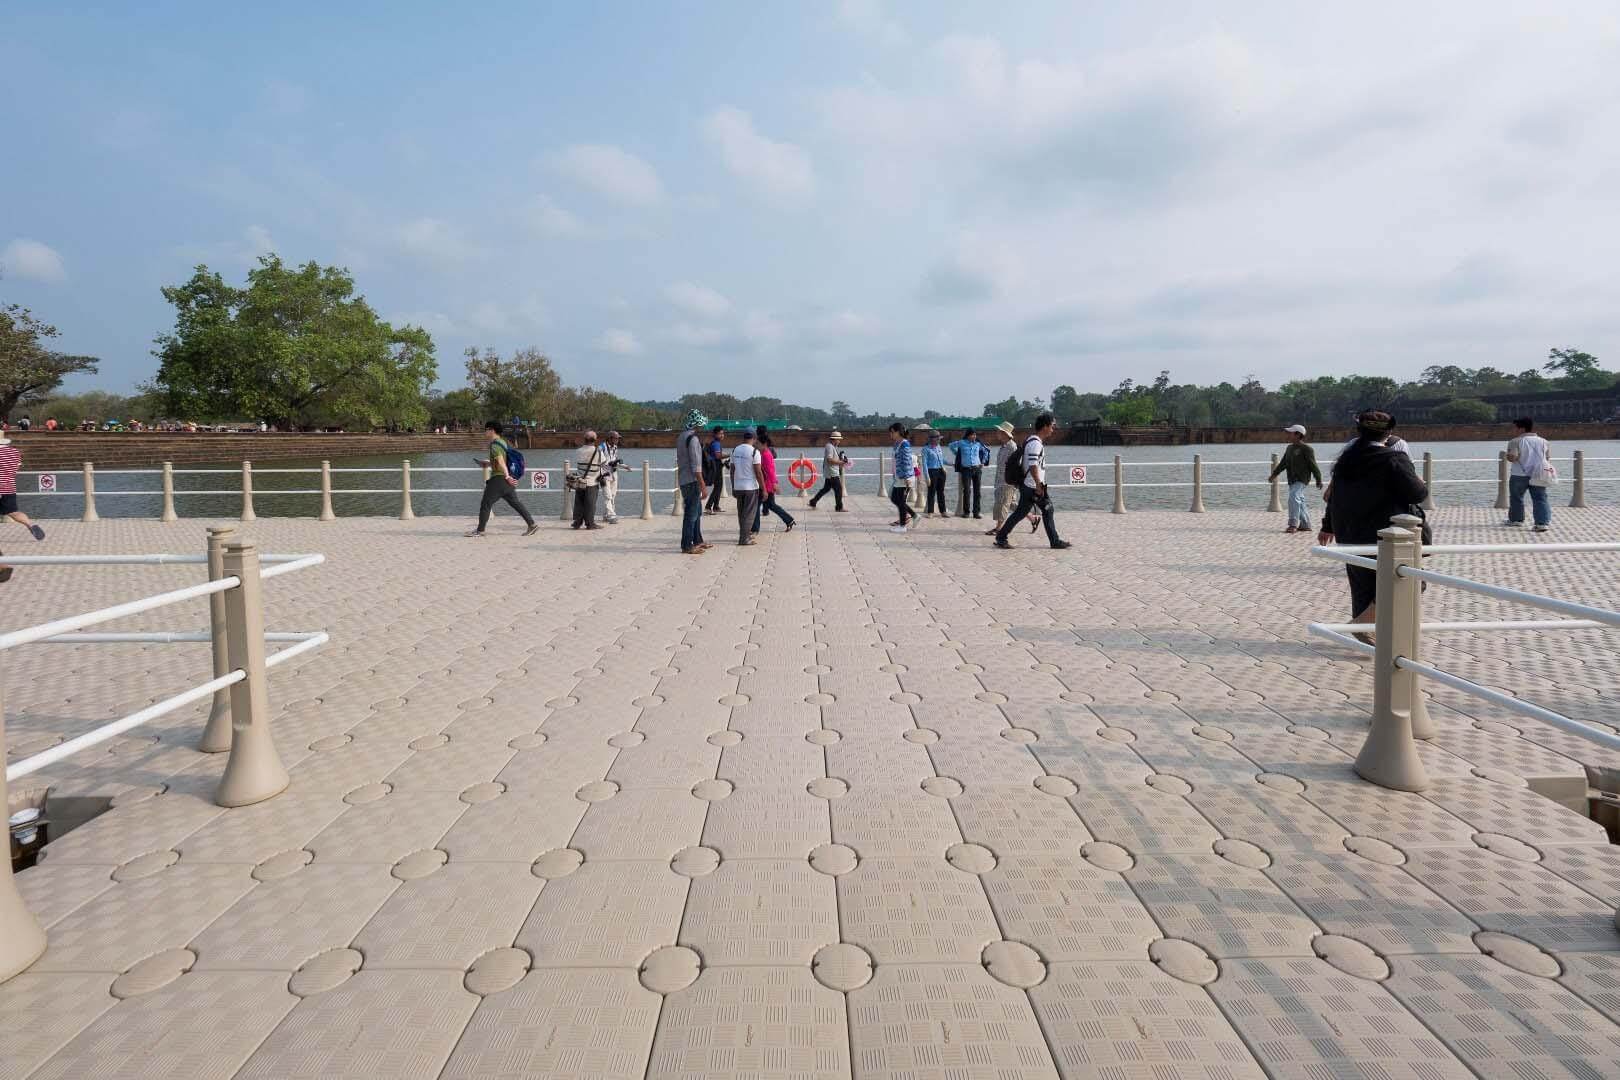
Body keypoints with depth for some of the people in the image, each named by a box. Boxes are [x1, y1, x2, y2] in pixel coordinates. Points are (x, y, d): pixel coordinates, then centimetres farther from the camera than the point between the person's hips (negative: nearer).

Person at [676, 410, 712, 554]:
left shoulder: (682, 436, 13)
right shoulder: (693, 438, -17)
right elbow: (696, 466, -21)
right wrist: (703, 486, -19)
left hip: (684, 479, 10)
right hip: (692, 481, -10)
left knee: (697, 512, 19)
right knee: (691, 514, -3)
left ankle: (697, 541, 28)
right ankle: (687, 546, 2)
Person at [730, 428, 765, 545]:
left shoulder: (735, 450, 6)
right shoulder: (754, 451, -12)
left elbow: (732, 471, 10)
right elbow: (758, 472, -14)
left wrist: (733, 488, 17)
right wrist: (763, 489, -7)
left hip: (738, 487, 6)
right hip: (751, 487, -6)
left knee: (741, 513, 16)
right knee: (749, 513, 0)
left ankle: (746, 534, 28)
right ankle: (744, 539, -2)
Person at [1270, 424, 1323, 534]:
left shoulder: (1306, 448, -9)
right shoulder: (1290, 448, 16)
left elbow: (1313, 465, -9)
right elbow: (1283, 463, 23)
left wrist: (1318, 480, -8)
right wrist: (1274, 474, 17)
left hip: (1302, 479, -9)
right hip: (1292, 480, 9)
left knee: (1294, 498, -22)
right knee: (1299, 501, 13)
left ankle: (1293, 525, -23)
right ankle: (1305, 525, 22)